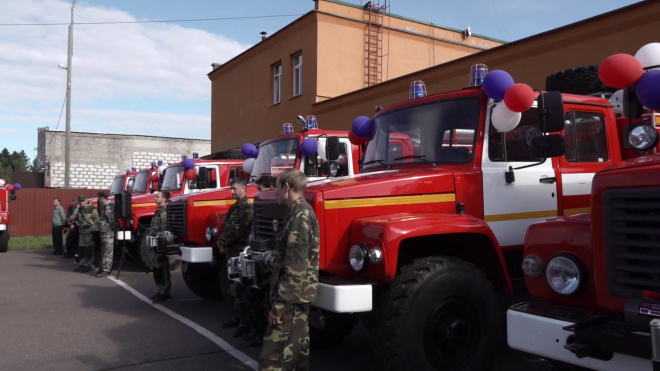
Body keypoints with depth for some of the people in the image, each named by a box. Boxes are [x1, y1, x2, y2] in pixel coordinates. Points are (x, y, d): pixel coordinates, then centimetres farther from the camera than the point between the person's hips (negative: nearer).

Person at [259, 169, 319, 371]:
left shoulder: (300, 215, -18)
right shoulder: (302, 212, 14)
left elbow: (295, 267, -24)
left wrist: (279, 305, -22)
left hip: (291, 298, -10)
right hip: (299, 295, 10)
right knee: (297, 350, 17)